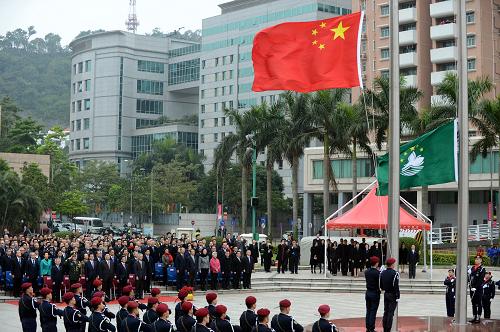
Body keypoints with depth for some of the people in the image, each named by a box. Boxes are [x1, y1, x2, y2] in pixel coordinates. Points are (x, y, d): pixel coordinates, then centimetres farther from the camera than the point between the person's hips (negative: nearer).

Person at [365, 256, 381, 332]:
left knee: (368, 311, 13)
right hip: (375, 294, -6)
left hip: (368, 293, 6)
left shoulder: (366, 272, 0)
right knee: (373, 312, 0)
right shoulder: (377, 273, -18)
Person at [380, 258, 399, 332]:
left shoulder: (382, 273, 3)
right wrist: (397, 297, -14)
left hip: (385, 294, 6)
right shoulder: (395, 273, -17)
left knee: (385, 312, 12)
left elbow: (381, 286, 10)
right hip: (393, 295, -6)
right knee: (391, 313, -2)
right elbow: (396, 287, -18)